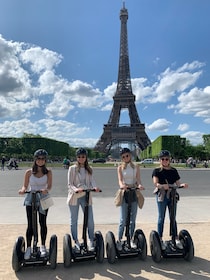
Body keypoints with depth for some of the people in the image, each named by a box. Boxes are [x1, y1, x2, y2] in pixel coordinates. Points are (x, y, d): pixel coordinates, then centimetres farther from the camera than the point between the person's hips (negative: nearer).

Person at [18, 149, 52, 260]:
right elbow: (25, 186, 3)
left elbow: (49, 186, -8)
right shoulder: (29, 172, 1)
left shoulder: (48, 172, -1)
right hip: (30, 199, 0)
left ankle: (43, 246, 23)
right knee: (30, 224, 1)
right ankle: (28, 248, 13)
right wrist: (23, 190, -19)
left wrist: (46, 190, -30)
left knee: (43, 223, 8)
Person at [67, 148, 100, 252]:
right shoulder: (72, 168, -3)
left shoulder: (89, 169, 8)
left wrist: (95, 187, -25)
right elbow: (70, 184, -7)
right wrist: (76, 189, -27)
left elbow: (92, 181, -3)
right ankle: (76, 242, 26)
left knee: (90, 221, 1)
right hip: (74, 197, -2)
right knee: (74, 221, 10)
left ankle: (91, 242, 15)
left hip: (86, 196, 2)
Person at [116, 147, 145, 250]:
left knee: (133, 219, 11)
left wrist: (139, 185, -28)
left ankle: (131, 239, 25)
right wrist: (122, 185, -36)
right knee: (123, 220, -4)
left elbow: (138, 179, -4)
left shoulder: (136, 167, 7)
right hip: (124, 193, -2)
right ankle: (119, 241, 9)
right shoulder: (120, 167, 1)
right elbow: (120, 180, -12)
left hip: (134, 193, 2)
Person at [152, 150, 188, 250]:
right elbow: (155, 183, -16)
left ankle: (176, 238, 21)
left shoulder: (173, 171, 9)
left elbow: (178, 183, 6)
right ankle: (160, 239, 16)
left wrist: (183, 185, -16)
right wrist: (162, 186, -36)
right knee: (161, 217, 5)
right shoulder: (157, 171, -3)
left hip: (172, 195, 3)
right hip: (161, 195, -3)